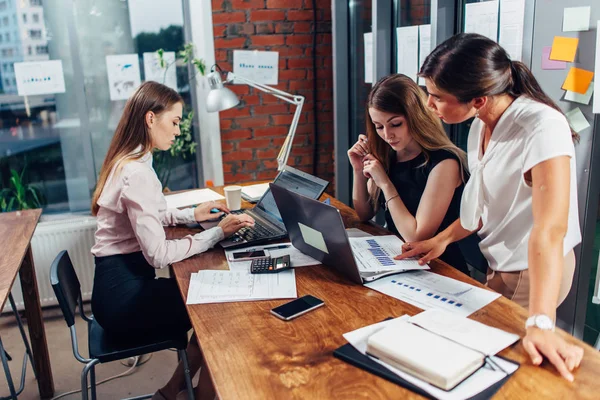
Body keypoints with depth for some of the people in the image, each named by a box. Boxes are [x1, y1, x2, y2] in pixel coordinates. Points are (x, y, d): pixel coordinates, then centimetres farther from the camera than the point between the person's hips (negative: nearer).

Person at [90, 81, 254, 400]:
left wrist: (192, 214, 12)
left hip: (121, 283, 9)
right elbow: (158, 254, -25)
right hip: (124, 294, -9)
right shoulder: (137, 173, -24)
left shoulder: (128, 161, 7)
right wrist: (218, 233, -18)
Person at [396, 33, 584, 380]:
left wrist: (540, 325, -46)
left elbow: (549, 230, -39)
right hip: (497, 264, 7)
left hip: (534, 272, -7)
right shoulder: (482, 125, -5)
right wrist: (444, 238, 0)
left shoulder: (542, 128, -30)